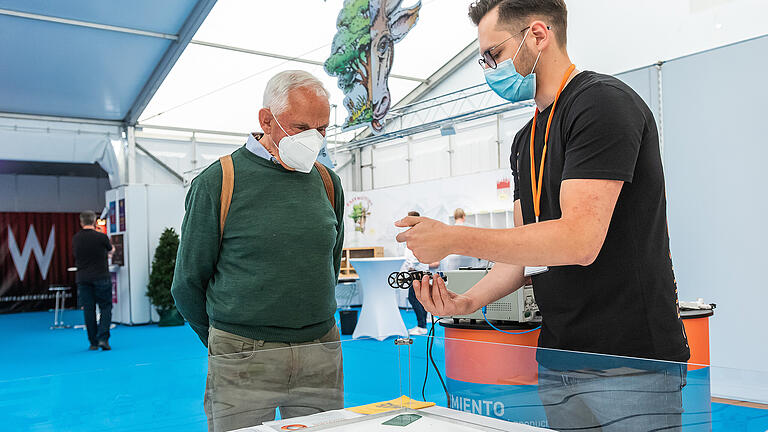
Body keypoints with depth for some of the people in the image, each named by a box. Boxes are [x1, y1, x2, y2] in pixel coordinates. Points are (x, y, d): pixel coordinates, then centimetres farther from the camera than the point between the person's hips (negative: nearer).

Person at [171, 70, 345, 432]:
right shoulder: (217, 182, -5)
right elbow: (188, 283, 1)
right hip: (243, 362, -4)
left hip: (322, 358, 4)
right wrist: (225, 344, 8)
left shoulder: (327, 182, 8)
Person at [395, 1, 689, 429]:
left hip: (630, 362, -8)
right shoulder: (526, 141, 15)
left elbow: (579, 241, -23)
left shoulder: (602, 102, -13)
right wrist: (468, 301, -3)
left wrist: (453, 239, -18)